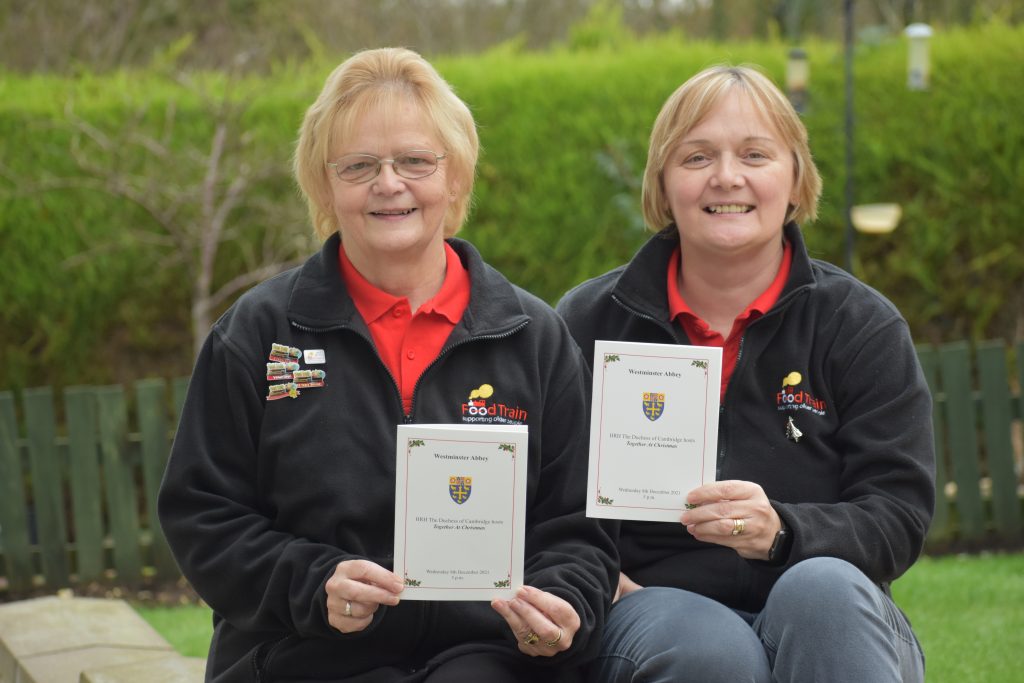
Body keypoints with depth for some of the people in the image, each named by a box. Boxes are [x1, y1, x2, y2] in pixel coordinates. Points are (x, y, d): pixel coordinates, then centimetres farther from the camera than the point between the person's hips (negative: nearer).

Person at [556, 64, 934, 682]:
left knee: (820, 587, -34)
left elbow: (899, 519, -4)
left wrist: (780, 531, -24)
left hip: (830, 615, 2)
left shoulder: (863, 326, 4)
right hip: (654, 607, -1)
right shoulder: (590, 323, 7)